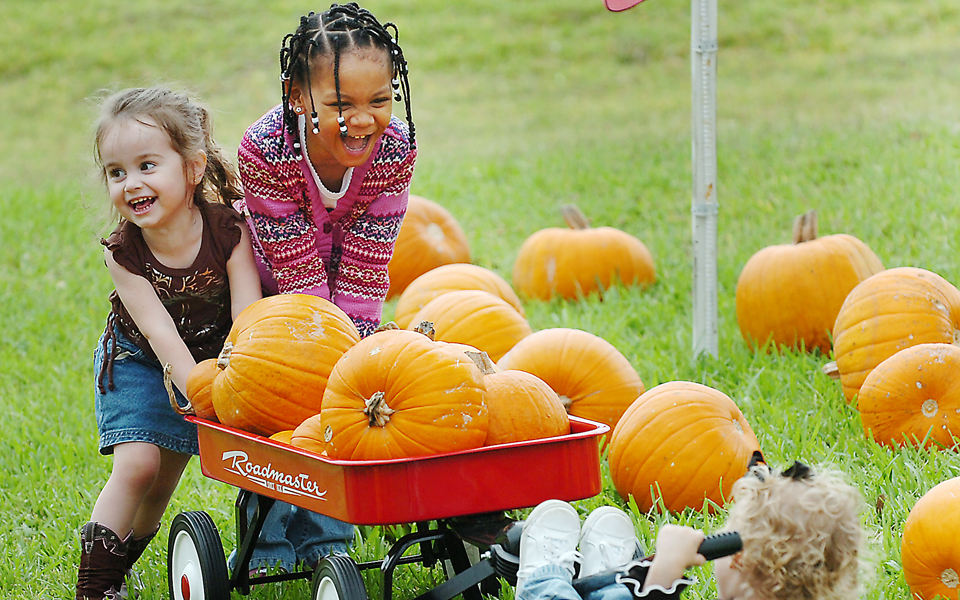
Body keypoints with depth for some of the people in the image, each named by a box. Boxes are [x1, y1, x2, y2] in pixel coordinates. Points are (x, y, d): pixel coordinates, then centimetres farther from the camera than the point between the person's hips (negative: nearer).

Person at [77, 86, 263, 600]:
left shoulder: (228, 231, -25)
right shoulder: (122, 253, -24)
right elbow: (159, 331, -29)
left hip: (210, 362, 1)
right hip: (138, 363, -1)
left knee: (167, 473, 5)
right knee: (137, 463, -16)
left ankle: (130, 548, 32)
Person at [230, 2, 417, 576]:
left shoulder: (395, 148, -29)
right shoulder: (265, 148, -37)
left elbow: (362, 270, -23)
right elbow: (297, 275, -31)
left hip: (346, 276, 2)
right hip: (270, 280, -2)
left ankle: (324, 540, 11)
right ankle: (268, 544, 9)